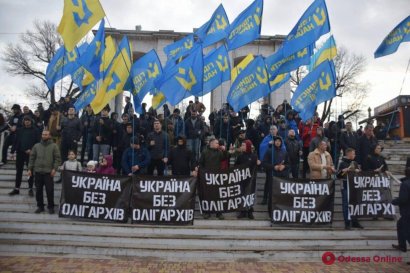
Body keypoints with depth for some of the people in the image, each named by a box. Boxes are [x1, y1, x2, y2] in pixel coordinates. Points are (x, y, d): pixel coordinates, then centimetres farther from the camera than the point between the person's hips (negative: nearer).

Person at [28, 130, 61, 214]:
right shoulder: (36, 146, 12)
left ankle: (51, 207, 10)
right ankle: (40, 206, 21)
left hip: (48, 172, -3)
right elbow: (32, 158, 12)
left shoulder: (54, 146, 2)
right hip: (37, 171, 3)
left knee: (50, 190, -2)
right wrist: (30, 169, 5)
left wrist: (54, 168, -12)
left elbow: (58, 158, -2)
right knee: (38, 190, 8)